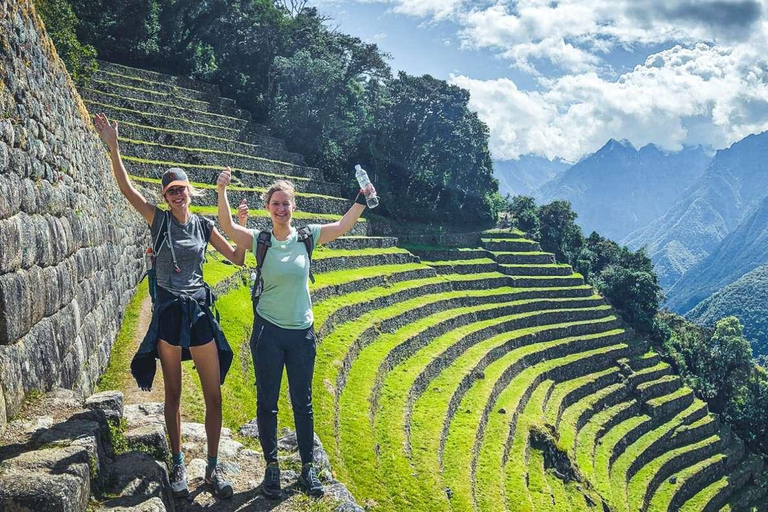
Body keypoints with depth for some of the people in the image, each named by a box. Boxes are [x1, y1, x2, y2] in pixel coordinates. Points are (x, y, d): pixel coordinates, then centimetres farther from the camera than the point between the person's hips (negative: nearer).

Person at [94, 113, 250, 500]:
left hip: (200, 312, 2)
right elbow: (126, 188, -9)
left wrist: (243, 227, -5)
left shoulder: (204, 226, 6)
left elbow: (237, 259, 10)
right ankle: (178, 464, 23)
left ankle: (213, 467, 14)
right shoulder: (159, 220, 1)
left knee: (214, 395, 1)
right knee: (173, 393, 9)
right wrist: (112, 145, -19)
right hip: (168, 312, -1)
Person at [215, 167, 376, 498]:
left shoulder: (306, 236, -1)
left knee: (302, 402, 11)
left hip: (302, 332, 1)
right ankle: (272, 466, 24)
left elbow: (342, 226, -5)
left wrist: (362, 200, -17)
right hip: (268, 331, -1)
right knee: (267, 402, 9)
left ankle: (308, 467, 24)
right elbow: (227, 226, -19)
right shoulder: (259, 240, -5)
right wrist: (222, 191, -31)